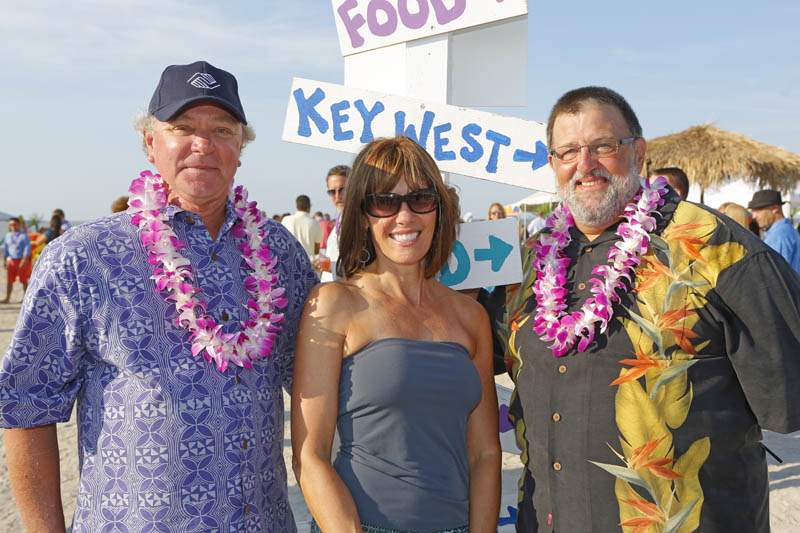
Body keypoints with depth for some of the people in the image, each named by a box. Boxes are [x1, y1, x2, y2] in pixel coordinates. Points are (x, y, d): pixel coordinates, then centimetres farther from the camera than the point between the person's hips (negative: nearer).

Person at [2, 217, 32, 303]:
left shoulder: (24, 235, -6)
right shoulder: (8, 236, 10)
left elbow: (27, 248, -12)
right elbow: (5, 248, 17)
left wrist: (24, 260, -19)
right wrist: (4, 261, 15)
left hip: (22, 261, -5)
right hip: (11, 260, 5)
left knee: (24, 280, 2)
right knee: (9, 280, 4)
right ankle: (7, 298, 8)